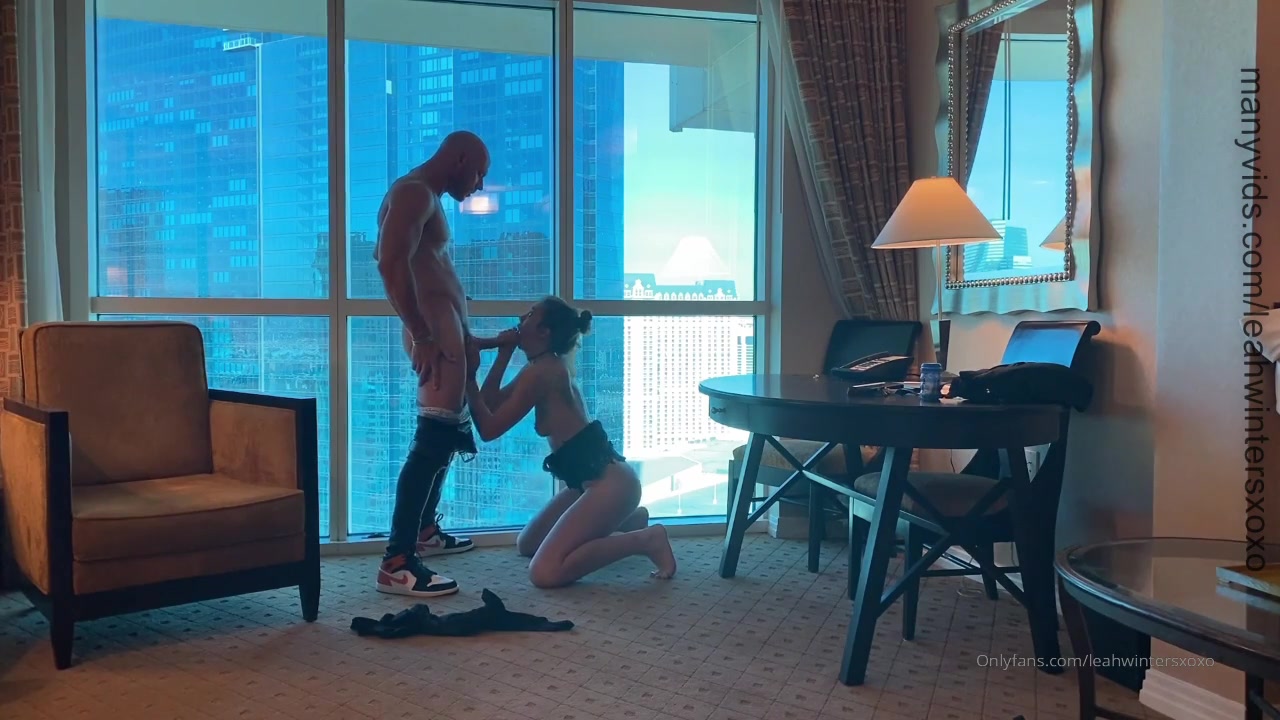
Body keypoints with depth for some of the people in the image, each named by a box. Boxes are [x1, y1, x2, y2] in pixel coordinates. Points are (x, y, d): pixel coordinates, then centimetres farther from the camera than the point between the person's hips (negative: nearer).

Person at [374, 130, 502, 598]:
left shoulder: (427, 197, 22)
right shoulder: (414, 193, -11)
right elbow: (392, 263, -24)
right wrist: (421, 337, -26)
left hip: (446, 330, 11)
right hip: (436, 331, -11)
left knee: (450, 432, 21)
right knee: (435, 438, -16)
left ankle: (425, 530, 34)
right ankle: (397, 563, -17)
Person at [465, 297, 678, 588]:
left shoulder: (540, 372, -14)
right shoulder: (546, 367, 15)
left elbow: (488, 428, -12)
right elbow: (493, 404, 16)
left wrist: (470, 376, -8)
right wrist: (504, 353, 9)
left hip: (610, 481, -10)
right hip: (593, 477, 10)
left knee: (544, 573, -18)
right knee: (527, 545, 21)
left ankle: (644, 539, -9)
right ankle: (626, 521, 20)